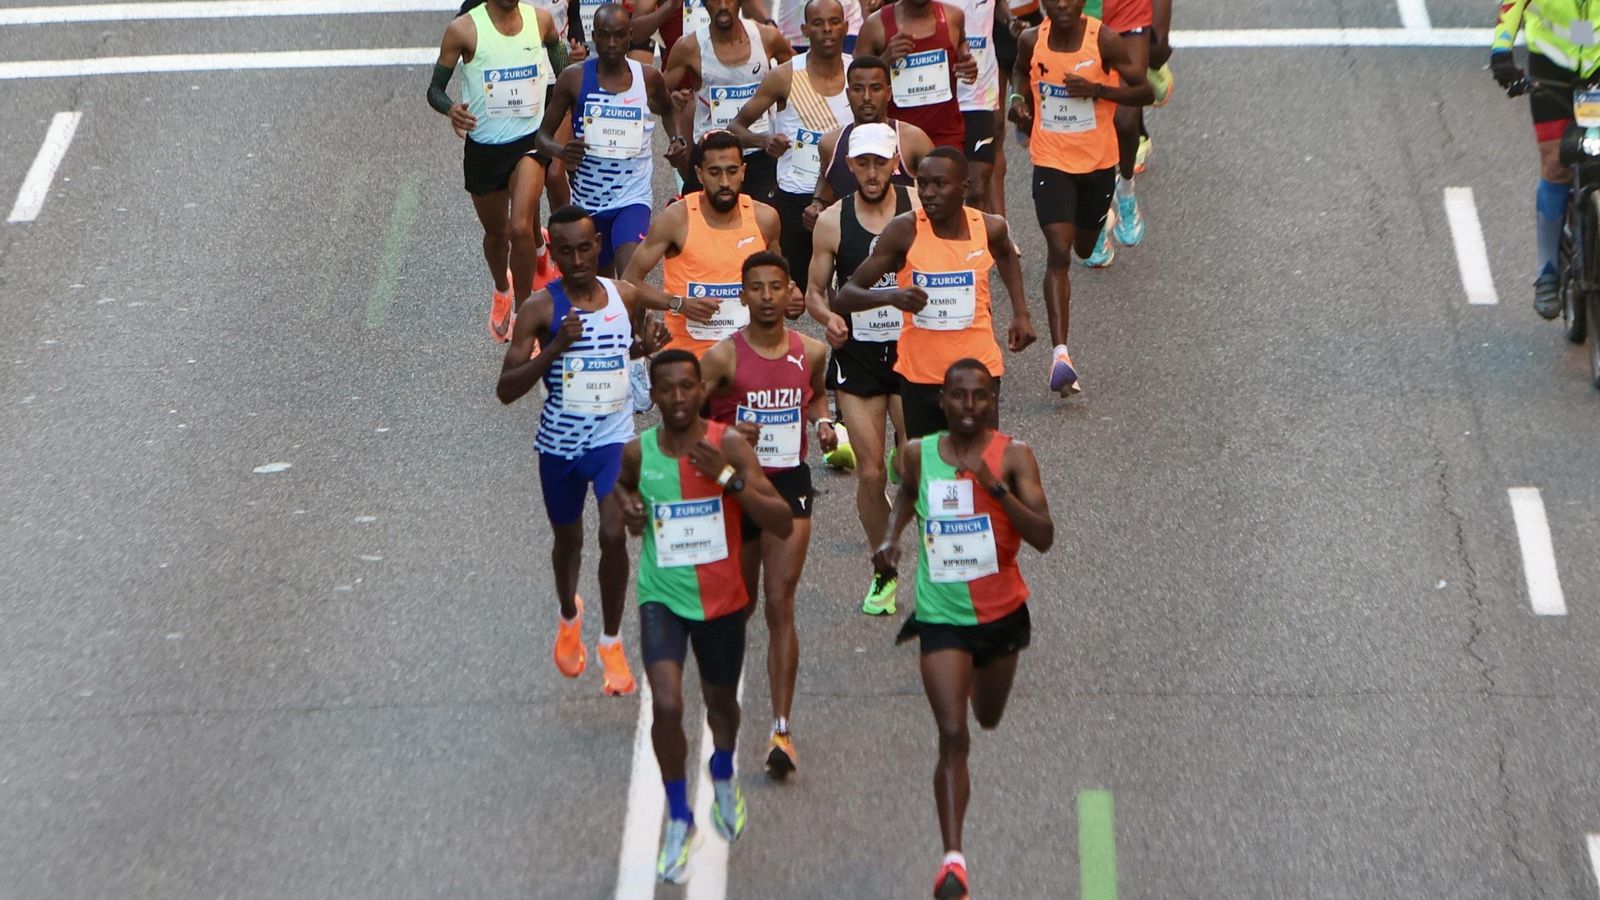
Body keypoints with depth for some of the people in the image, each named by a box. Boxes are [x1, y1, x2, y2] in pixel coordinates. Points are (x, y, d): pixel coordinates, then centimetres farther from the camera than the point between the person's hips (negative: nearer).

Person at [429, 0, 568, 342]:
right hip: (483, 145, 0)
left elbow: (556, 46, 23)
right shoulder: (464, 29, -12)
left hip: (529, 140, 0)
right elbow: (434, 89, -7)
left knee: (520, 227, -18)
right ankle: (502, 291, 50)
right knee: (496, 232, 18)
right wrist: (451, 109, -27)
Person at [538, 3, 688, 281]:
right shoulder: (574, 79, -7)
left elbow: (668, 110, 21)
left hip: (633, 197, -2)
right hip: (587, 200, 2)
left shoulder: (648, 78, -2)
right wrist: (561, 151, -24)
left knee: (631, 281, -24)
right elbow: (544, 134, -1)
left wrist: (677, 139, 0)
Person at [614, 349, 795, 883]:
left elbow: (783, 524, -20)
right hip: (662, 598, 0)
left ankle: (723, 778, 55)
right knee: (666, 706, -19)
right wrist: (628, 504, -4)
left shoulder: (729, 446, -15)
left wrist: (729, 477, -31)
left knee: (721, 701, 21)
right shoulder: (638, 451, -7)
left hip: (722, 599, 0)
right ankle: (678, 819, 1)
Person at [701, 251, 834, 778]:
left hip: (790, 482, 0)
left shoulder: (810, 353, 0)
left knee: (780, 603, -10)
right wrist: (726, 432, -23)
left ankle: (781, 728, -13)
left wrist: (822, 421, 1)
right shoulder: (723, 358, -9)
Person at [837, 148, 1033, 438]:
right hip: (919, 374, -1)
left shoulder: (989, 228, -5)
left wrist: (1021, 313, 15)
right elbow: (846, 294, -13)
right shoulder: (904, 231, -13)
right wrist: (891, 297, -32)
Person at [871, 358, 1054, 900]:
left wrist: (997, 489, -32)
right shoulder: (919, 454, -5)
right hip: (943, 616, -1)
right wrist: (892, 536, 4)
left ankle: (980, 677, 63)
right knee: (952, 735, -15)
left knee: (988, 719, 25)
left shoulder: (1013, 456, -13)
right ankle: (953, 857, -15)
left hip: (1002, 612, 1)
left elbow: (1044, 538, -21)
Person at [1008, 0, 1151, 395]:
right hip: (1051, 162, 0)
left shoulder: (1104, 41, -16)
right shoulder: (1032, 41, -8)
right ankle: (1060, 353, -21)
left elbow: (1145, 92, -10)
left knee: (1086, 247, 22)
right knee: (1058, 252, -15)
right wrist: (1020, 98, -4)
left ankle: (1099, 232, 64)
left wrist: (1097, 89, -24)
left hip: (1098, 161, 0)